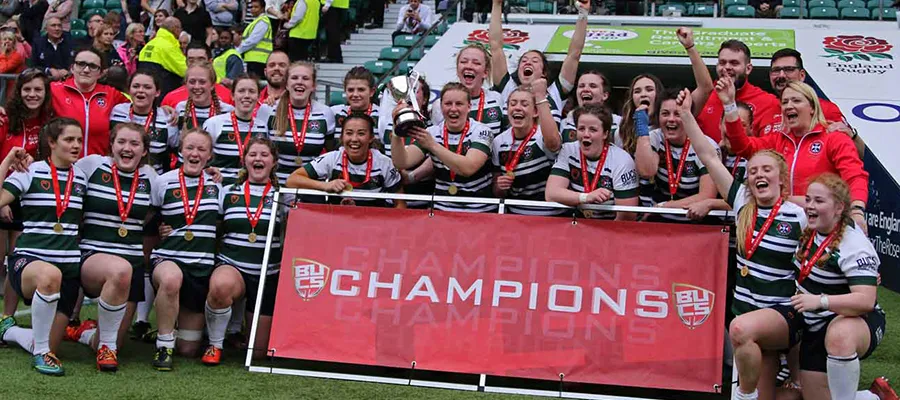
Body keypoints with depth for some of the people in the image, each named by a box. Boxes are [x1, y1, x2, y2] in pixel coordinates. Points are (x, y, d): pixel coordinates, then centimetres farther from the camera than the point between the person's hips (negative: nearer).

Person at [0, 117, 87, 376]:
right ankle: (42, 353, -23)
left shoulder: (82, 177, 11)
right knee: (50, 275, -44)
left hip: (68, 265, 5)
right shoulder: (31, 172, -2)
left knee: (49, 349, 2)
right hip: (28, 259, -5)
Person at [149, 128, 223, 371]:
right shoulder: (163, 182, 1)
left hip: (203, 266, 2)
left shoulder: (217, 186, 8)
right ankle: (164, 345, -23)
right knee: (171, 279, -43)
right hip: (168, 258, -2)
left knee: (188, 349, 3)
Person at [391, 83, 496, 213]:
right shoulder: (431, 133, 4)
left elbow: (468, 168, -22)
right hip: (442, 210, 2)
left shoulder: (481, 131, -6)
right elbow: (401, 163, -6)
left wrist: (432, 145, -28)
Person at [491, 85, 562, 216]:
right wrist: (500, 187, -6)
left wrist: (540, 96, -27)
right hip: (515, 214, 5)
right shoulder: (499, 142, 8)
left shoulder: (542, 135, -4)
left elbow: (553, 142, -31)